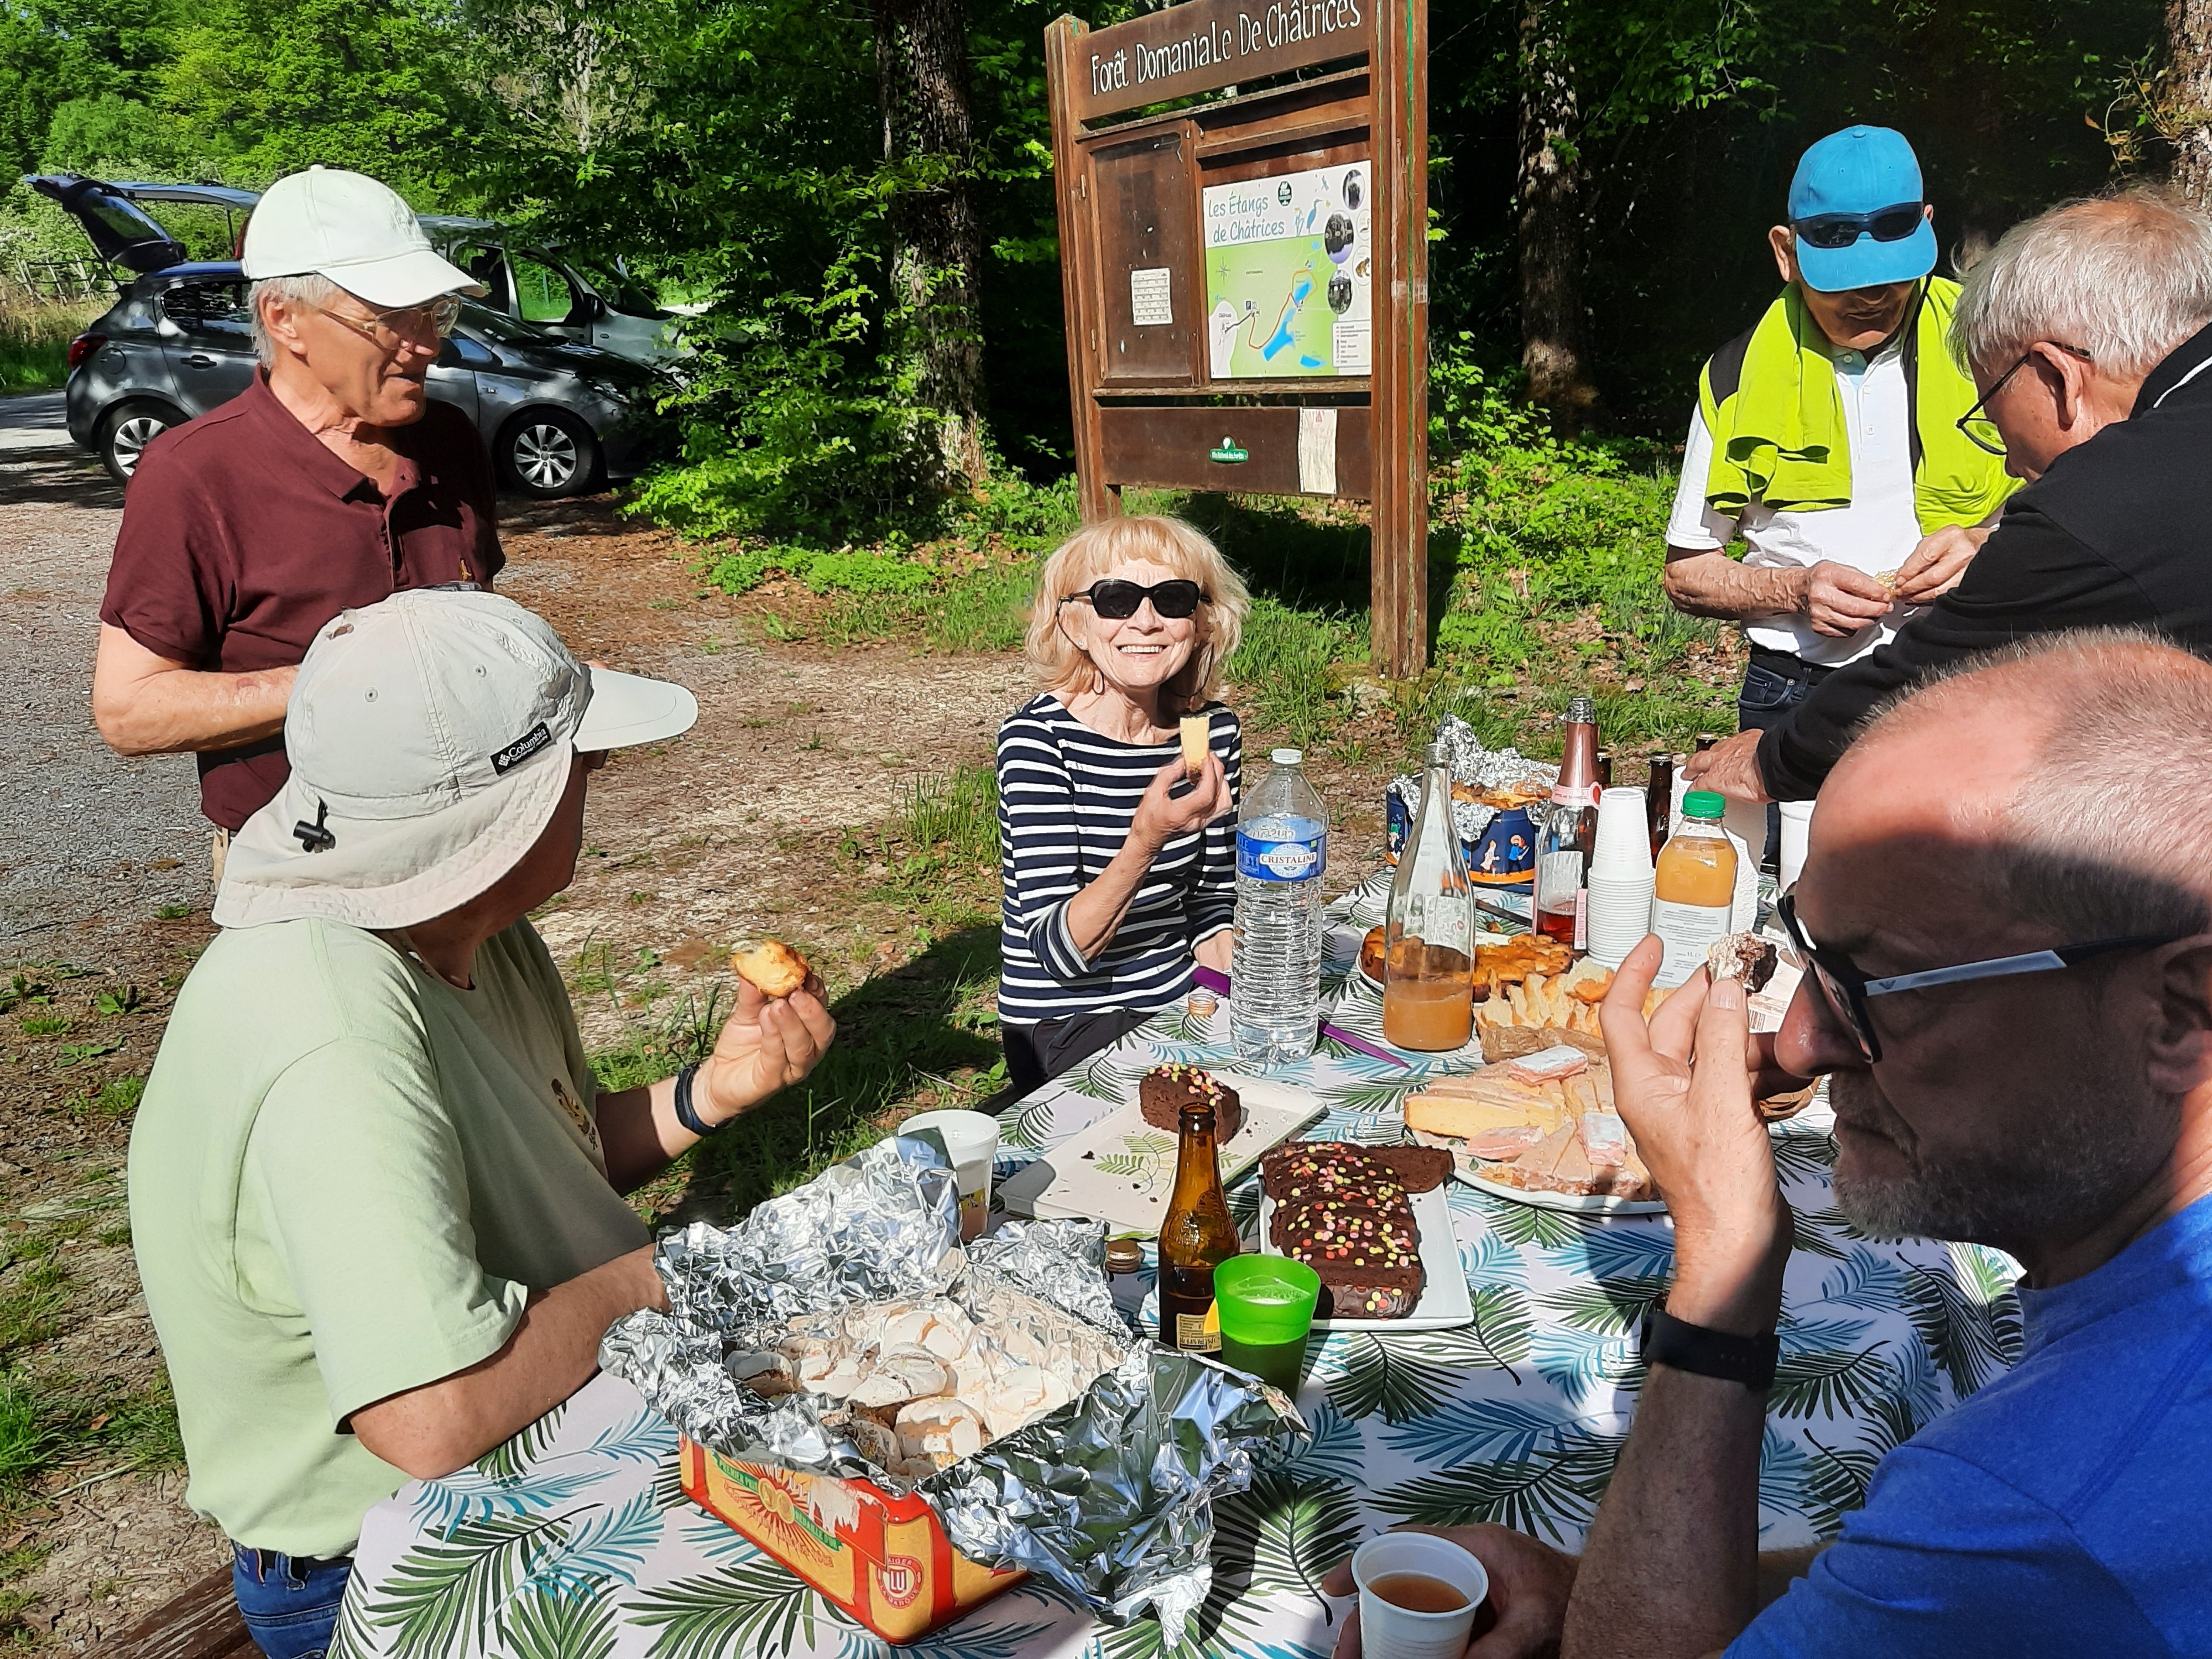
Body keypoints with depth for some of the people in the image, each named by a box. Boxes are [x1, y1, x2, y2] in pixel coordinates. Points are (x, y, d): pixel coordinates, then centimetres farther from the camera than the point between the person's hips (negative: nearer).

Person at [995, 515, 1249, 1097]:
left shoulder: (1214, 732, 0)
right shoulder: (1036, 737, -16)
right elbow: (1057, 950, -23)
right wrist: (1146, 838, -37)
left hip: (1178, 1006, 6)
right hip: (1063, 1029, -6)